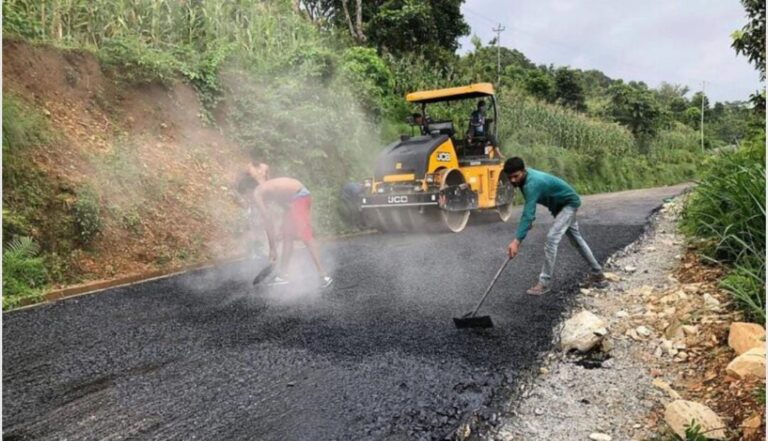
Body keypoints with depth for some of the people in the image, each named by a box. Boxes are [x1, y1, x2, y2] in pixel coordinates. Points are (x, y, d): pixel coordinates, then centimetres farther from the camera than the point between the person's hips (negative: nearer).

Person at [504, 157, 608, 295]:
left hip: (569, 203, -10)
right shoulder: (526, 176, -9)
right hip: (560, 204, 10)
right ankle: (597, 274, 32)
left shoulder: (532, 184, -37)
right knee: (577, 239, 18)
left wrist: (517, 240, -50)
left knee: (551, 239, -21)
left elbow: (528, 214, -45)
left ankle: (544, 283, -14)